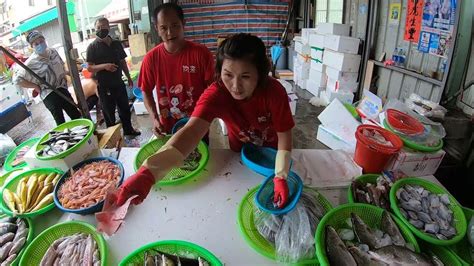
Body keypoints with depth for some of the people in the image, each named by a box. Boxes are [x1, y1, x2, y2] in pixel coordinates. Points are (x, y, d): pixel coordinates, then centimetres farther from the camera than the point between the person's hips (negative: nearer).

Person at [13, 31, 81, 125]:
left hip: (62, 89, 5)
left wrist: (64, 77, 9)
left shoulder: (53, 52, 1)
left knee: (76, 115, 8)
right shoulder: (31, 63, -15)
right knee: (61, 123, -7)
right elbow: (17, 79, -11)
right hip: (48, 94, -5)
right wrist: (36, 86, -11)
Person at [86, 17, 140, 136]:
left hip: (119, 83, 4)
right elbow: (89, 68, -10)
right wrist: (104, 66, -26)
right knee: (109, 112, 6)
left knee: (125, 108, 16)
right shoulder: (92, 47, -7)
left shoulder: (116, 44, 6)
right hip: (104, 86, -4)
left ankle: (128, 129, 33)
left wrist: (128, 77, 16)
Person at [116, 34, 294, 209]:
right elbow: (192, 130, -52)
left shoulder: (274, 91, -34)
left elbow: (284, 135, -24)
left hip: (271, 152, 0)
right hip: (240, 153, 0)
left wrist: (280, 176, -35)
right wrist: (148, 172, -68)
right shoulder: (215, 94, -36)